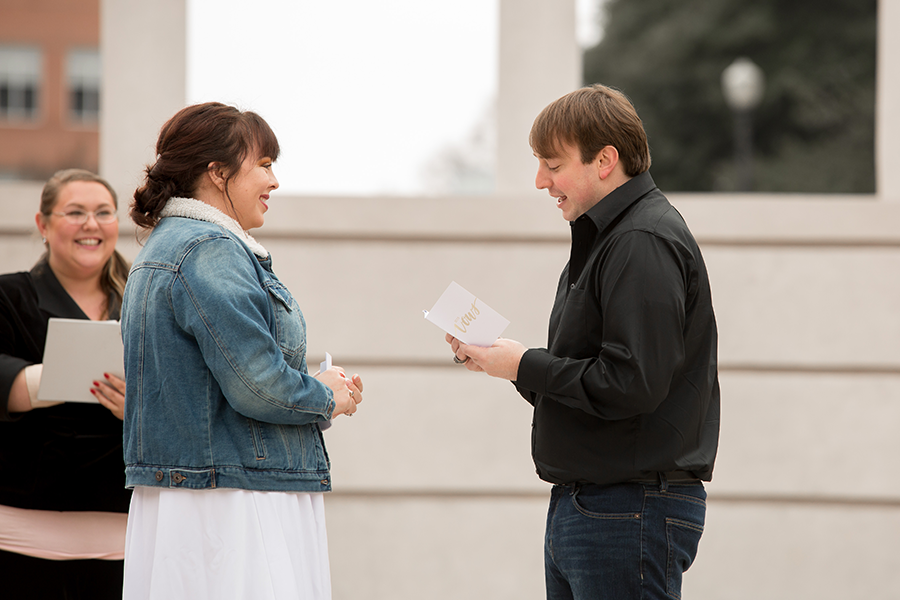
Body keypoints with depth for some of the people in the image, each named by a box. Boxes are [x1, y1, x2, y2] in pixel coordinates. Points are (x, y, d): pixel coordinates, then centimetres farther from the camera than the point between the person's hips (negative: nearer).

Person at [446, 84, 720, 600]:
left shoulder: (644, 243, -15)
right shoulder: (603, 238, 19)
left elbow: (630, 384, -23)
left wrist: (525, 367, -13)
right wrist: (493, 355, 4)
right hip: (578, 508, 10)